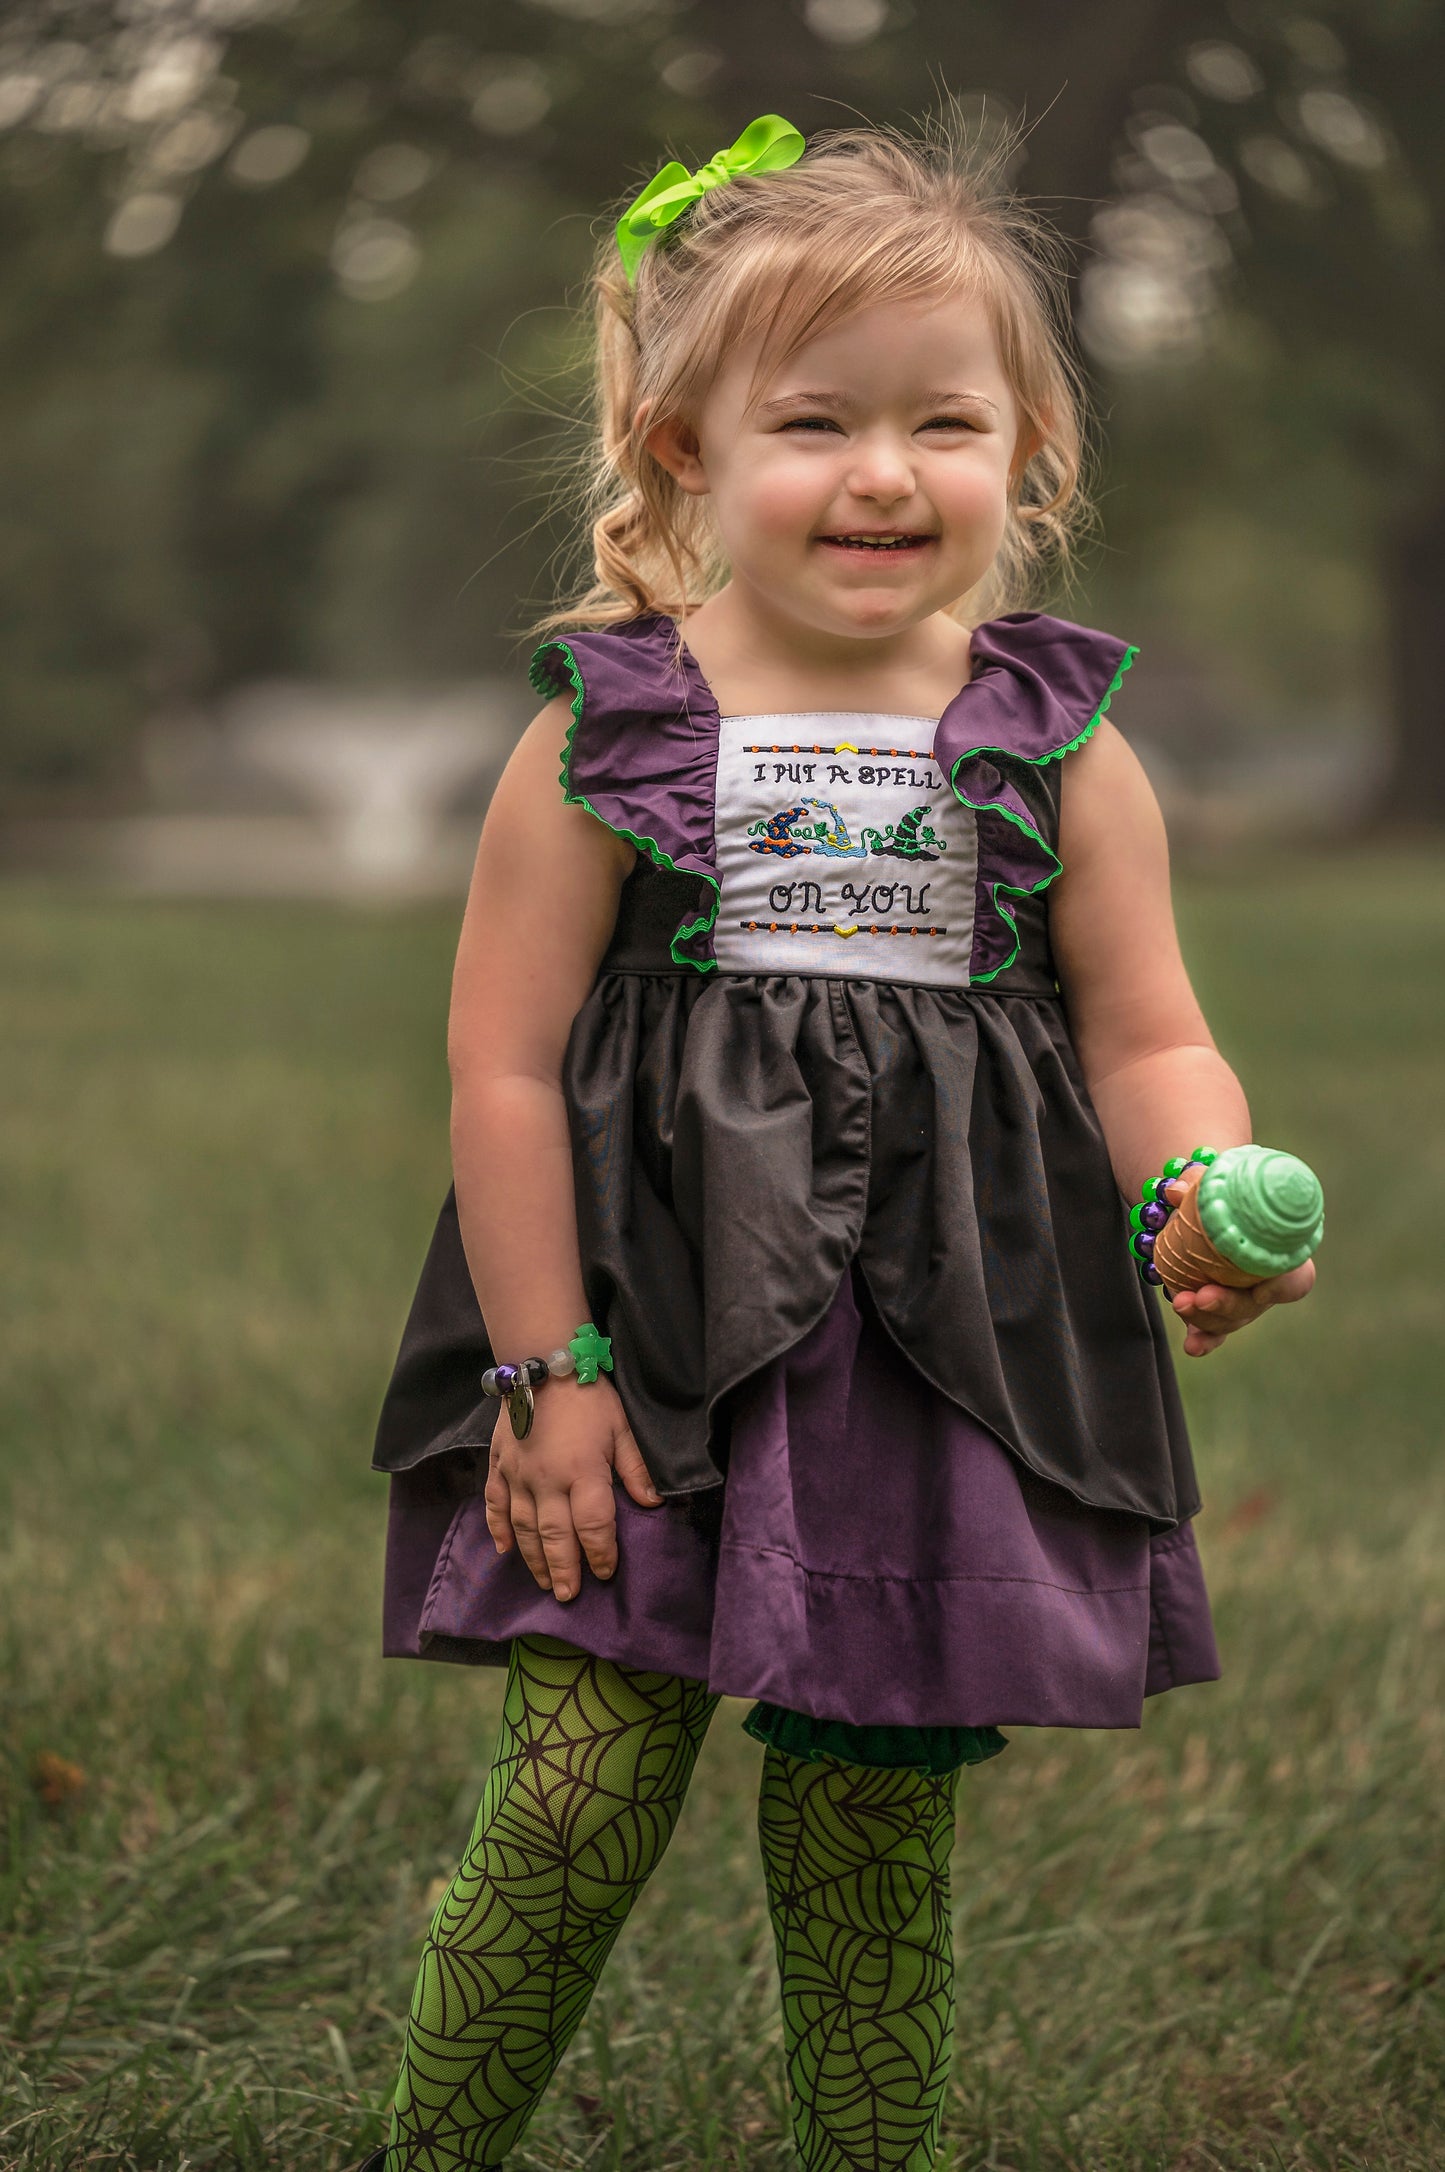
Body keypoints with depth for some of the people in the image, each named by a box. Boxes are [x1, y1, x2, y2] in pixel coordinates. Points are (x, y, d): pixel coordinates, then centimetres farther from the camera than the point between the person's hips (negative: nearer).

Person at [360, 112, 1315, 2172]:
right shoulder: (604, 736, -3)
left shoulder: (1060, 749, 3)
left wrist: (1198, 1197, -18)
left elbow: (1148, 1036, 4)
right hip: (652, 1338, -2)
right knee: (581, 1795, -7)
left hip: (940, 1362, 2)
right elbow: (506, 1064, -3)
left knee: (874, 1843, 9)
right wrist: (549, 1368, -7)